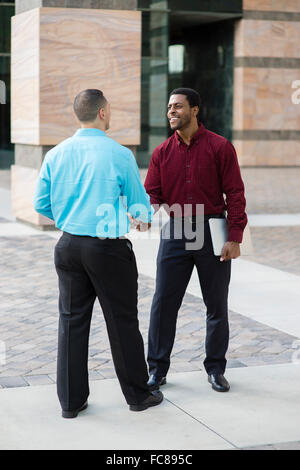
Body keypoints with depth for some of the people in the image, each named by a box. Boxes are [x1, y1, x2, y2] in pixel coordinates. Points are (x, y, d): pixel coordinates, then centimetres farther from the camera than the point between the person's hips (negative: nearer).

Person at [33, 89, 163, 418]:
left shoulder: (56, 154, 2)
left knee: (72, 320, 11)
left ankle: (71, 400, 17)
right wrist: (145, 219, 19)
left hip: (69, 245, 4)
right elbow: (139, 203, -5)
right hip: (109, 248, -4)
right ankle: (137, 394, 20)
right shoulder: (119, 155, -11)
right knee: (122, 322, 7)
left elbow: (41, 205, 7)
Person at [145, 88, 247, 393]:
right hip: (174, 233, 2)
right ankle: (157, 369, 14)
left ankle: (215, 368, 22)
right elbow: (151, 193, 6)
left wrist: (235, 237, -11)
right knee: (163, 303, 1)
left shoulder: (220, 147, -3)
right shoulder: (162, 152, 6)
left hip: (212, 232, -2)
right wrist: (154, 209, -18)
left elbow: (235, 193, -5)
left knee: (217, 305, 7)